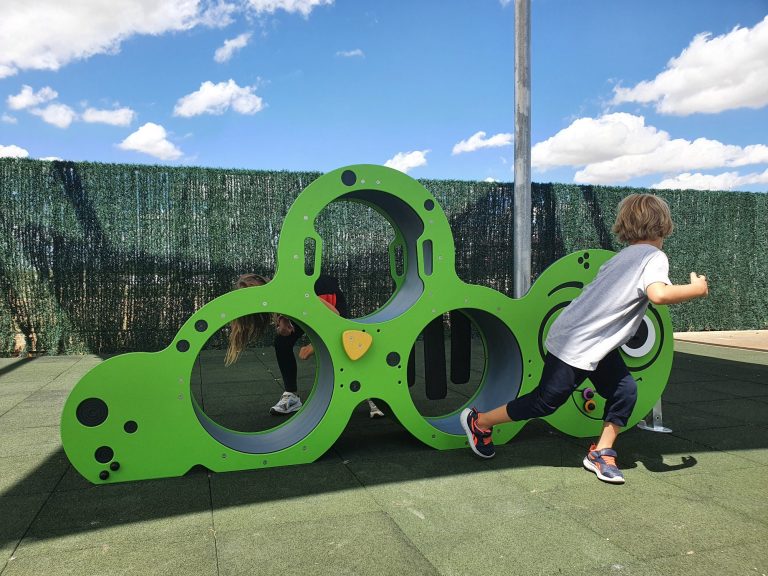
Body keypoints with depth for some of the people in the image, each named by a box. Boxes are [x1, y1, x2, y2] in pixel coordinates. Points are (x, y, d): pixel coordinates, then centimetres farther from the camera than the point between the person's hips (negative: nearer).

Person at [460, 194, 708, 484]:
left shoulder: (623, 256, 11)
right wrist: (696, 289, -16)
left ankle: (601, 452, 16)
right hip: (573, 345, -9)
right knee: (545, 401, 4)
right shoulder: (655, 256, -13)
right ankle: (478, 421, 18)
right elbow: (659, 294, -32)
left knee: (624, 390, 7)